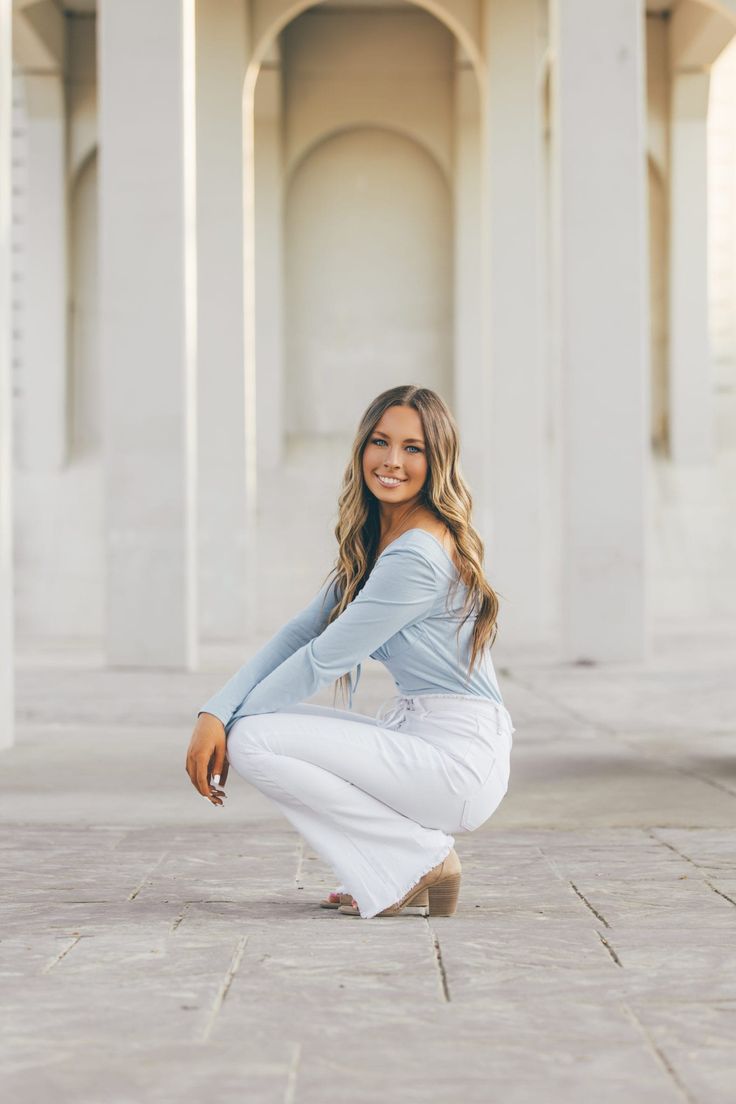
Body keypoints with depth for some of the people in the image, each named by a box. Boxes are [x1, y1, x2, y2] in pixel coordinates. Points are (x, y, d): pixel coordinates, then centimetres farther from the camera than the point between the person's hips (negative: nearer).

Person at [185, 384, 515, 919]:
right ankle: (408, 863, 10)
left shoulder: (418, 554, -18)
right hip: (419, 735, 10)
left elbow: (324, 658, -16)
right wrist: (214, 714, -7)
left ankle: (419, 862, -6)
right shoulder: (373, 542, 12)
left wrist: (233, 723, -4)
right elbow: (300, 632, 6)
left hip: (456, 757, -10)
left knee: (255, 740, -15)